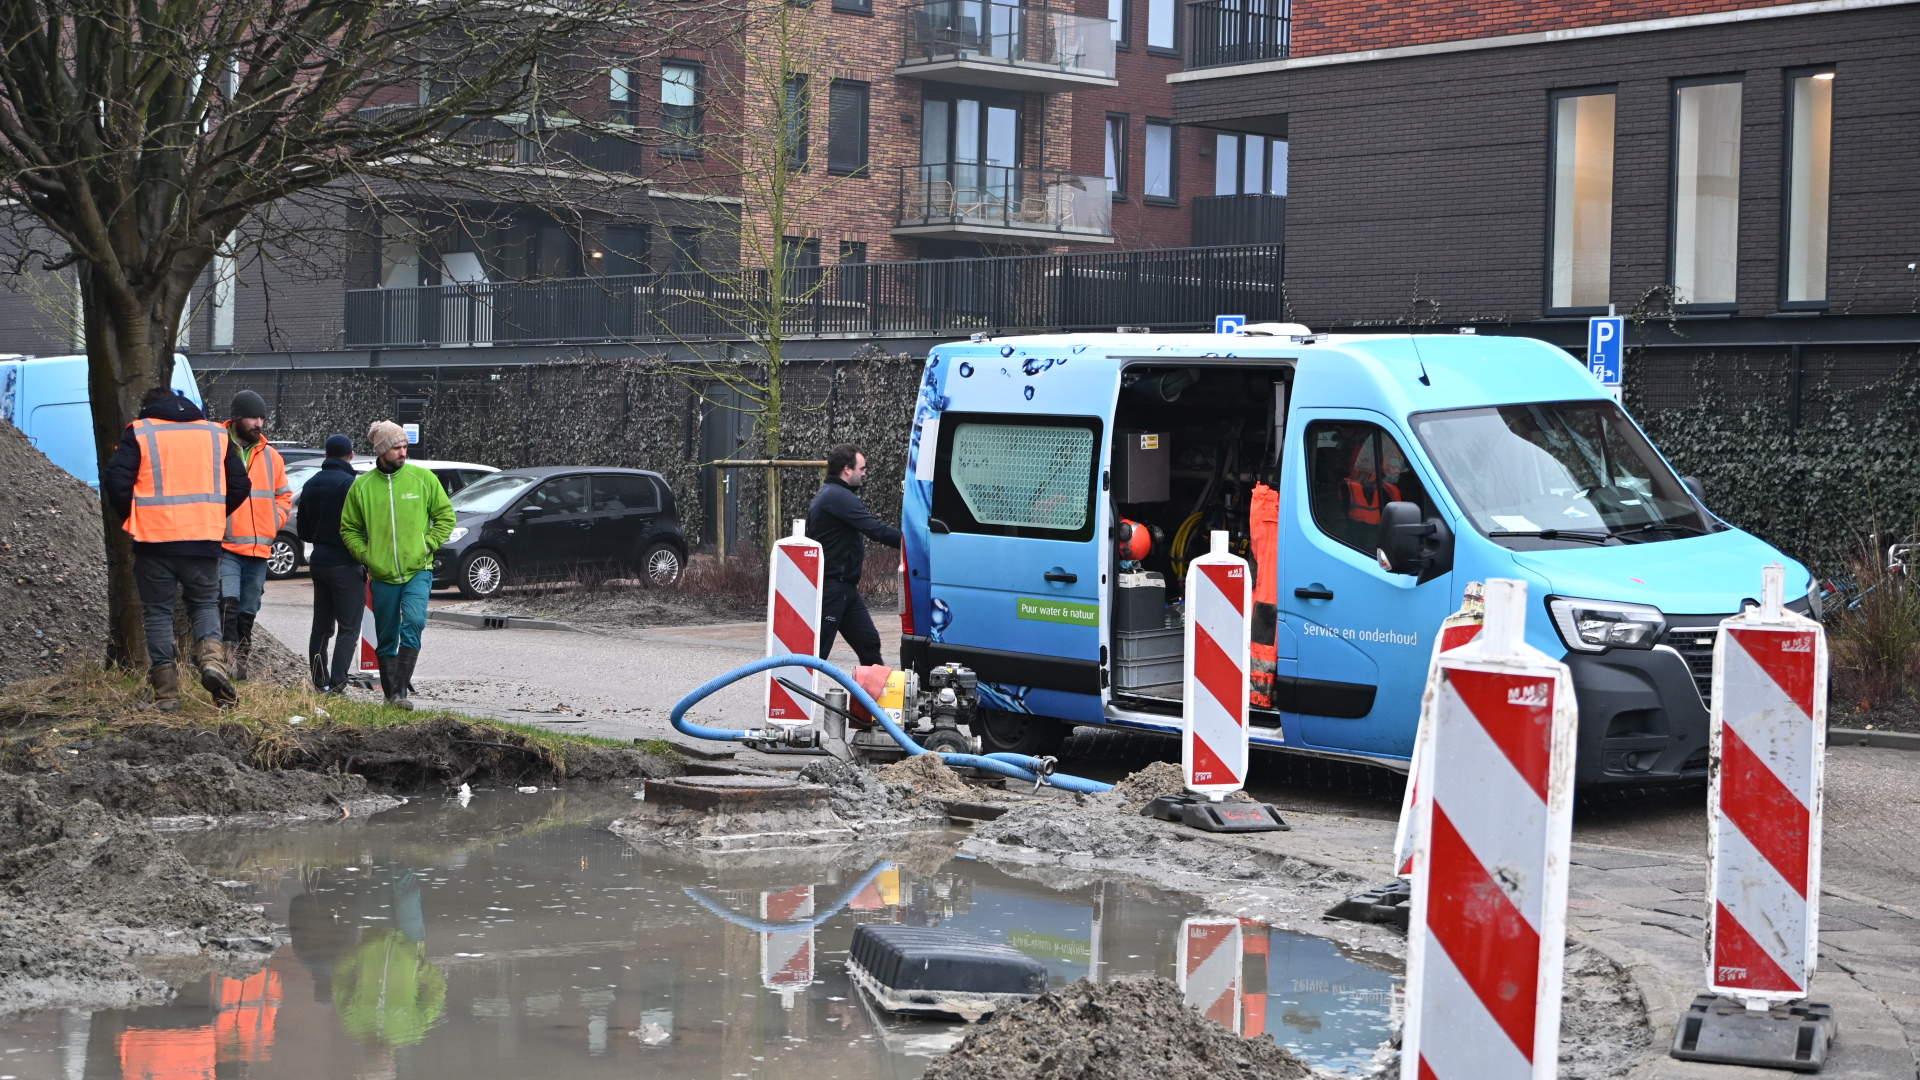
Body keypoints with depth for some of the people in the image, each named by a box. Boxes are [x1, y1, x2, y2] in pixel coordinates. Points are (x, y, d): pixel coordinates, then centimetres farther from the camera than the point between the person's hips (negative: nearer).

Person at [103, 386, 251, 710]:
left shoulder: (139, 433, 0)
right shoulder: (216, 434, 10)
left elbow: (116, 482, -9)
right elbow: (239, 487, 9)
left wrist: (131, 517, 8)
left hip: (154, 539, -2)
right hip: (204, 540, 2)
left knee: (158, 611, 8)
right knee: (205, 603, 17)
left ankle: (166, 692, 4)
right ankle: (212, 658, -11)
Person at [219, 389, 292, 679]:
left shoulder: (270, 455, 13)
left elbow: (284, 495, 24)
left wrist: (274, 522, 8)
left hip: (259, 547, 5)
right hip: (225, 547, -5)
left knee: (248, 610, 11)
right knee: (228, 601, -22)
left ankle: (241, 658, 19)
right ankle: (229, 654, -23)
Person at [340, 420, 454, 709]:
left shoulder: (423, 478, 0)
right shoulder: (362, 486, 2)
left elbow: (445, 516, 8)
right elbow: (349, 529, 12)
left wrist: (428, 544, -4)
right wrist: (365, 555, -3)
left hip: (418, 571, -2)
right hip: (382, 575, 2)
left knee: (413, 621, -23)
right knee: (386, 640, 8)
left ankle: (401, 690, -20)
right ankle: (390, 694, 19)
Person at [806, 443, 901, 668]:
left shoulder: (827, 495, 18)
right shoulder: (838, 497, -16)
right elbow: (876, 529, -24)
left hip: (845, 588, 11)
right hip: (830, 588, -11)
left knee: (868, 643, 9)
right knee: (817, 649, -6)